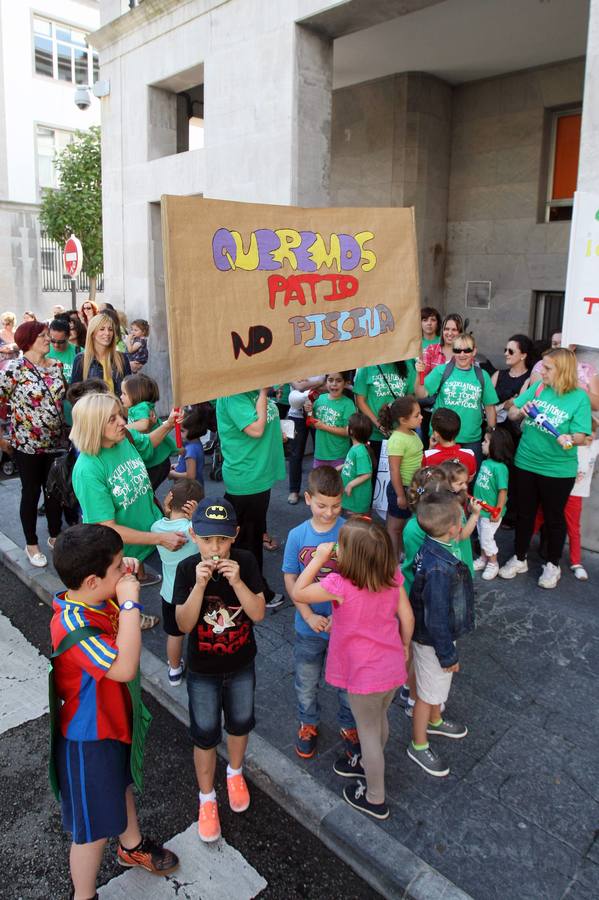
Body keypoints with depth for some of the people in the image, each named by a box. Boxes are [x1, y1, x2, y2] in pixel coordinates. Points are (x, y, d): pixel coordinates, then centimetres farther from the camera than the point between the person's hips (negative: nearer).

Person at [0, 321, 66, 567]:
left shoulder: (56, 365, 5)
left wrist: (65, 430, 11)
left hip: (55, 441, 5)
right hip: (27, 443, -5)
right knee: (31, 493, 7)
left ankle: (55, 536, 32)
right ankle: (31, 545, 23)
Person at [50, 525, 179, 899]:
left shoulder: (99, 601, -13)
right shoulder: (73, 626, -38)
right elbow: (125, 668, -48)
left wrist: (127, 578, -10)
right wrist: (130, 602, -43)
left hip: (113, 720, 9)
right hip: (89, 741, -9)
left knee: (121, 786, 33)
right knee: (95, 828, 13)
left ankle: (132, 847, 59)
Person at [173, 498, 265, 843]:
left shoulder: (246, 562, -19)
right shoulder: (187, 569, -20)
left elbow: (258, 614, -19)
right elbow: (184, 625, -21)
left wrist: (237, 581, -34)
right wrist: (200, 585, -35)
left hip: (242, 665, 1)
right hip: (203, 670, -1)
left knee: (240, 724, 22)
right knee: (205, 736, 13)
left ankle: (235, 773, 52)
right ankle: (207, 799, 37)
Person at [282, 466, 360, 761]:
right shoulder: (297, 535, -12)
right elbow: (290, 579, -6)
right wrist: (309, 616, -15)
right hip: (308, 627, 1)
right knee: (306, 683, 22)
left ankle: (349, 725, 47)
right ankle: (308, 723, 50)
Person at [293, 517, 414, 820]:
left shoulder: (340, 585, -30)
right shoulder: (392, 576, -13)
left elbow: (298, 593, -16)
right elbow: (407, 617, -3)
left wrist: (318, 559, -15)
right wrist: (404, 646, 14)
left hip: (366, 676, -6)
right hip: (393, 667, 6)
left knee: (368, 732, 17)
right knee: (380, 720, 29)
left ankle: (375, 799, 37)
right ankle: (369, 764, 56)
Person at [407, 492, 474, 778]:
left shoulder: (429, 548, -11)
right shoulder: (440, 569, -39)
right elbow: (436, 620, -29)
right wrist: (448, 656, -15)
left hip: (429, 633, 9)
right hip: (432, 642, -9)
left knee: (438, 686, 31)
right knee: (428, 694, 14)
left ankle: (435, 721, 57)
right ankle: (419, 745, 36)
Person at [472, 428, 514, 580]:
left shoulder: (499, 467, -26)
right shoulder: (485, 462, -1)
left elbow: (503, 491, -24)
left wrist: (498, 512, -21)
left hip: (491, 512, -8)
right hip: (480, 509, 8)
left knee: (487, 538, 5)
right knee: (481, 536, 22)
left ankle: (493, 564, 25)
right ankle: (483, 559, 40)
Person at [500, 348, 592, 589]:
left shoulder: (579, 398, -10)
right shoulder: (537, 388, 0)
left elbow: (581, 435, -12)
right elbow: (512, 414, 5)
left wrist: (570, 439, -34)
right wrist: (521, 411, -16)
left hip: (558, 469, -3)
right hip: (526, 463, 3)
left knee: (554, 517, 12)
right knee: (525, 513, 16)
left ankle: (553, 565, 32)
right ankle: (519, 559, 34)